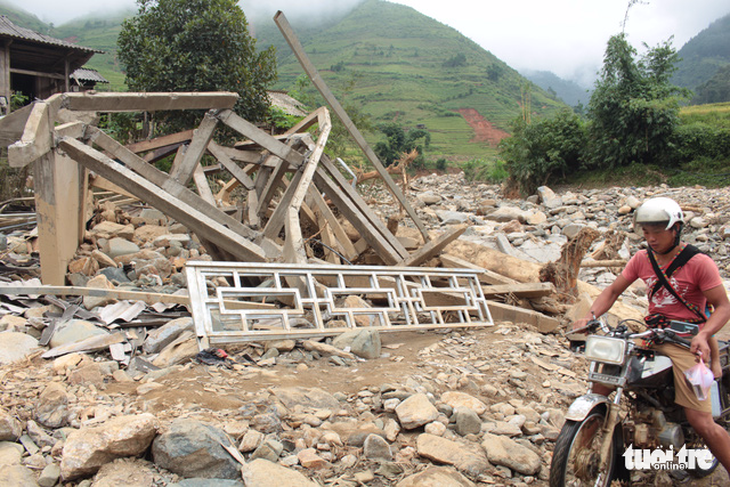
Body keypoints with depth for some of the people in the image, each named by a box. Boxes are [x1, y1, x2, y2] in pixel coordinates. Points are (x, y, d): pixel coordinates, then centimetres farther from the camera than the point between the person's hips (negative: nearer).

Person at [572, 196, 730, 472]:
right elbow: (614, 290, 7)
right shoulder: (642, 259, 6)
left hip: (685, 343, -5)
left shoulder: (699, 262, -9)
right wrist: (590, 316, -10)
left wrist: (703, 334, -28)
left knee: (701, 423, -12)